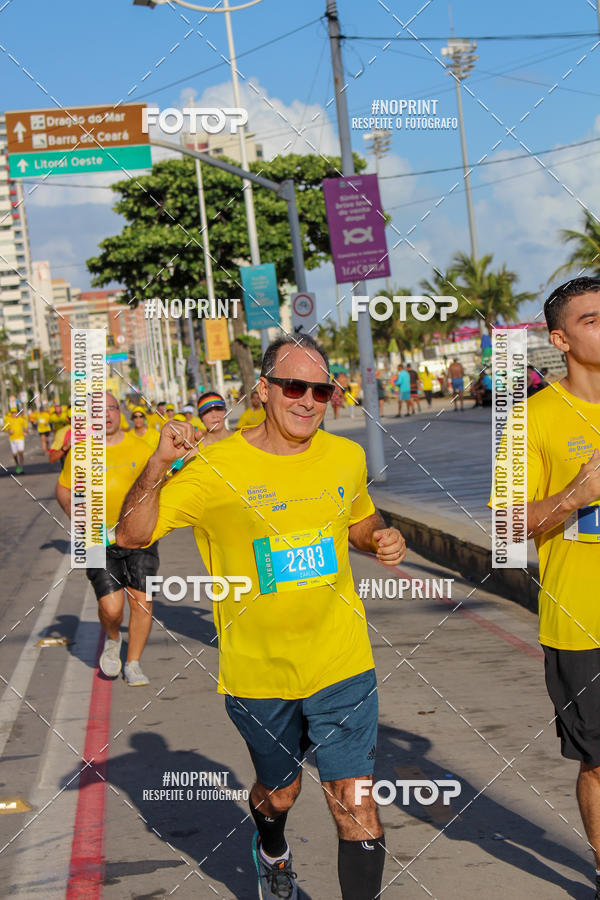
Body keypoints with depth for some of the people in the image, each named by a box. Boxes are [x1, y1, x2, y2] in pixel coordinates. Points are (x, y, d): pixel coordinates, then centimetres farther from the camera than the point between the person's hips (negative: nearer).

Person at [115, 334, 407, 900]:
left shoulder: (346, 457, 0)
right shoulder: (215, 469, -12)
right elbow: (131, 535, -14)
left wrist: (383, 540, -3)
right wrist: (158, 465, -31)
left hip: (342, 664, 1)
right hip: (257, 672, -1)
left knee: (357, 808, -7)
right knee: (278, 791, 21)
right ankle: (272, 853, 56)